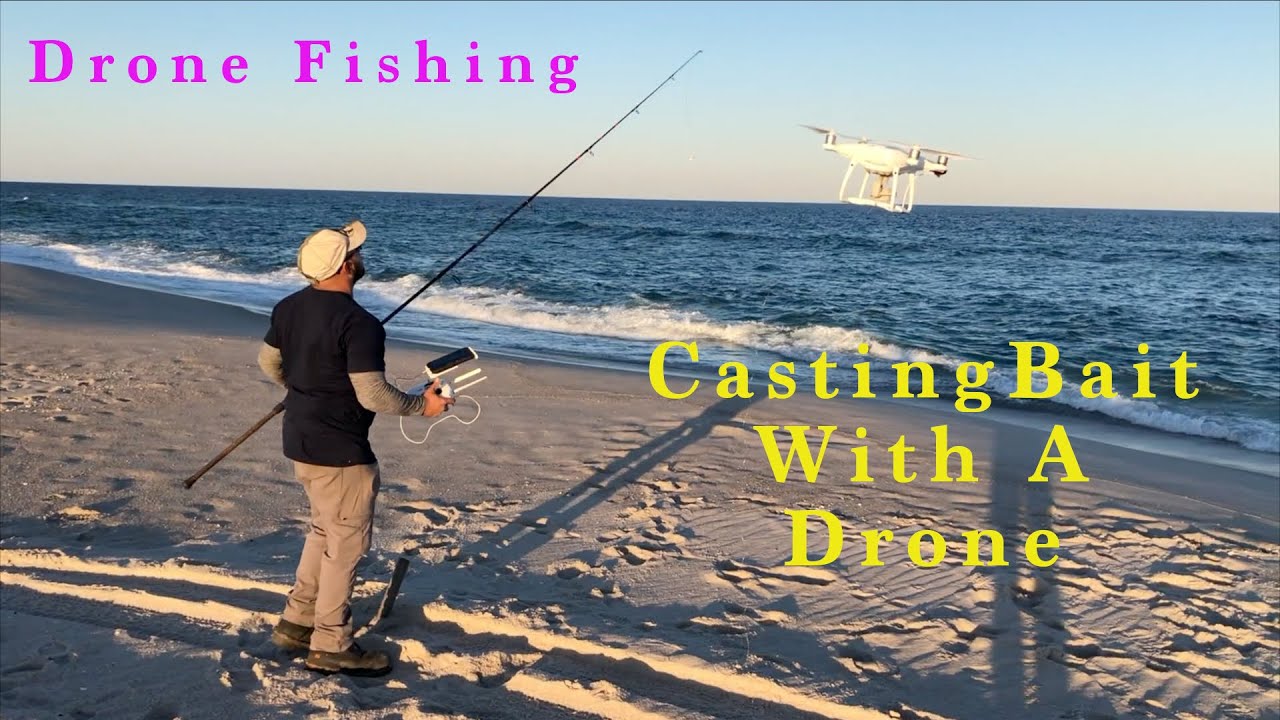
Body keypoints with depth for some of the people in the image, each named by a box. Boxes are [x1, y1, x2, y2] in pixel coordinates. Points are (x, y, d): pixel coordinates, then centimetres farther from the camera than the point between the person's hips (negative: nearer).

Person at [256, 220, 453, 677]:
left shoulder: (289, 307, 3)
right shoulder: (358, 323, -24)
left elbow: (268, 361, 16)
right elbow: (373, 395, -25)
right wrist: (422, 405, -9)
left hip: (300, 442, 9)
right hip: (339, 452, -9)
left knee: (324, 531, 24)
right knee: (345, 544, 5)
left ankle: (296, 622, 32)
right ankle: (330, 647, 15)